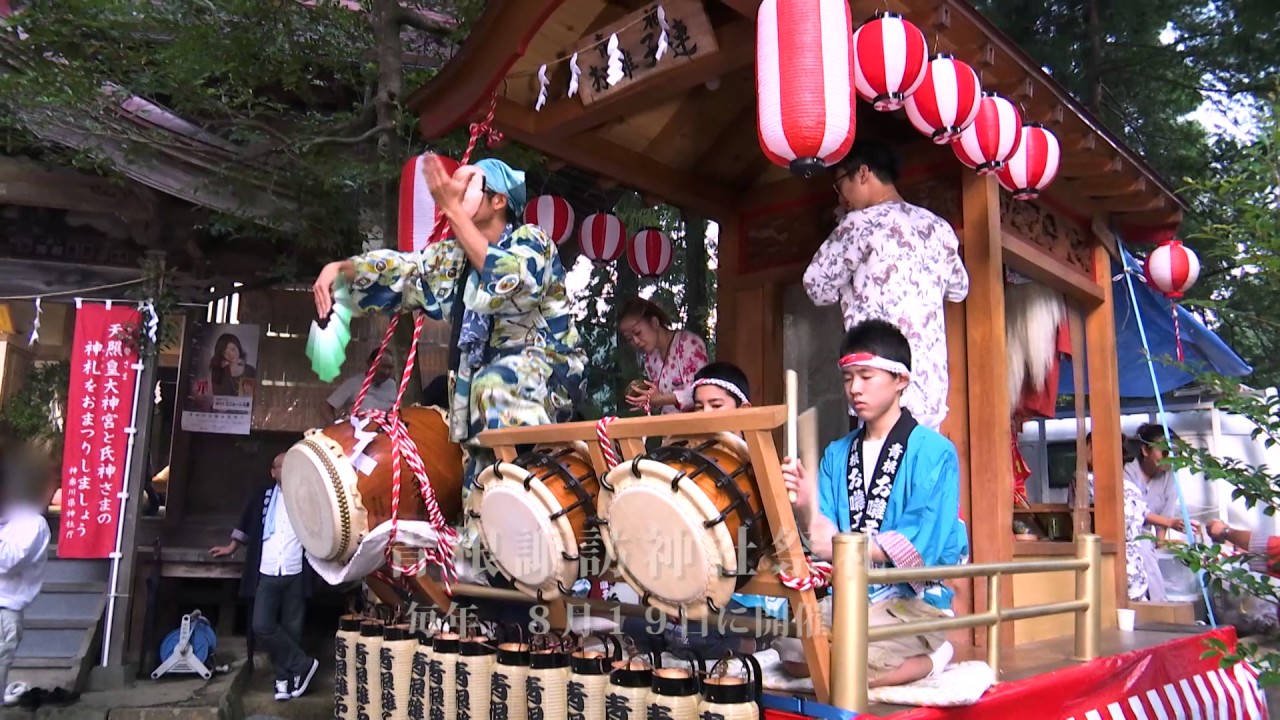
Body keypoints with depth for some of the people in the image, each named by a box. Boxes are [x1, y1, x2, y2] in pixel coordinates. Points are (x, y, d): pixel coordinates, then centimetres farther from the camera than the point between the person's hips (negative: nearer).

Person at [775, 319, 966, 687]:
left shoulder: (933, 452, -9)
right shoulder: (837, 454, 9)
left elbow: (921, 544, -17)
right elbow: (824, 536, 1)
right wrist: (805, 507, -20)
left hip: (916, 600, -5)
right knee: (793, 652, -18)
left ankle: (929, 659, 2)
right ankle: (912, 656, 5)